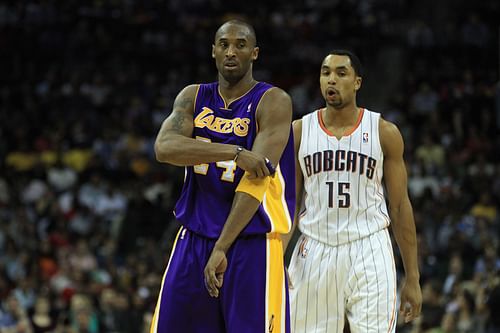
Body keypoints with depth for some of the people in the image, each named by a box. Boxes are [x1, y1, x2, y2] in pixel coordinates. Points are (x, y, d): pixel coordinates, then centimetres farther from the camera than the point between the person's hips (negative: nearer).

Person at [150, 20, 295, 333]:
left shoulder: (273, 102, -7)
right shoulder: (193, 97, 9)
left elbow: (256, 180, -16)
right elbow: (164, 147, -11)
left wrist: (222, 248, -22)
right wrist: (234, 152, -24)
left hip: (251, 242, -5)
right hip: (194, 237, 5)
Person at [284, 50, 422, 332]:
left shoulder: (385, 133, 2)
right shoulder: (299, 132, 6)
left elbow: (400, 206, 5)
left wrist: (413, 278, 3)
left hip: (369, 254, -2)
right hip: (315, 253, 2)